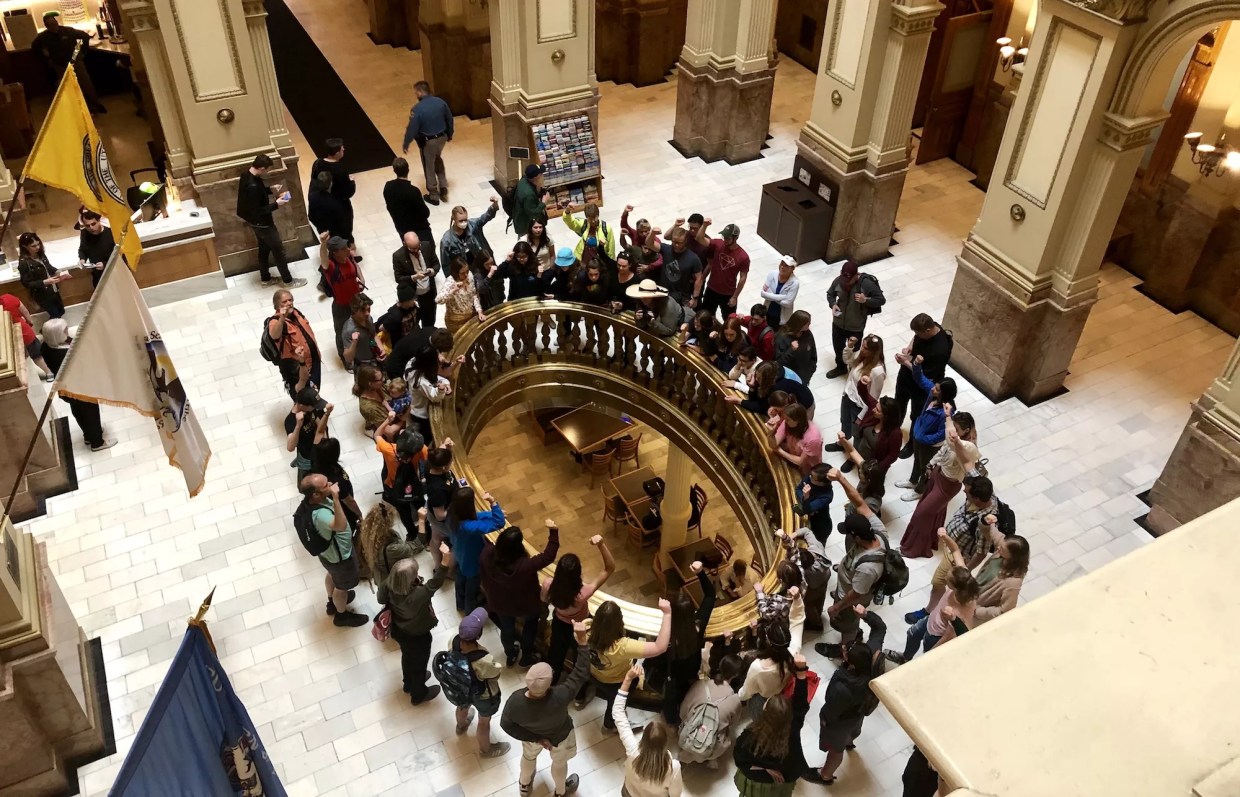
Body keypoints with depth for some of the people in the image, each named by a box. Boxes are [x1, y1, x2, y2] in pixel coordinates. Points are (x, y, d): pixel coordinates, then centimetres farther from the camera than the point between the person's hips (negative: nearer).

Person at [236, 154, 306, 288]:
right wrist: (276, 204, -24)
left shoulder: (247, 174, -5)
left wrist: (270, 190, 4)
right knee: (278, 249, 7)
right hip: (261, 223, -10)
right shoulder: (253, 186, -35)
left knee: (264, 248, 23)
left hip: (256, 222, 10)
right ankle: (288, 281, 21)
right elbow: (256, 211, -29)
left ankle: (266, 279, 37)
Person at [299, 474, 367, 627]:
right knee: (342, 586, 21)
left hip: (329, 551, 8)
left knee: (333, 575, 35)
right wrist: (335, 498, -66)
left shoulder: (312, 500, -19)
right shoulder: (320, 514, -47)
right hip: (339, 555, -8)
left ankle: (333, 603, 62)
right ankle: (342, 615, 49)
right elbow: (341, 525, -66)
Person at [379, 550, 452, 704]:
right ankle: (419, 694, 51)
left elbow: (381, 599, -7)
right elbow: (434, 584, -47)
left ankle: (409, 684, 63)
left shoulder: (390, 585, -26)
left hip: (398, 630, 6)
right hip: (417, 636, -6)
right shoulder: (416, 596, -46)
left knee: (407, 657, 34)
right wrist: (446, 561, -57)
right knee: (419, 663, 24)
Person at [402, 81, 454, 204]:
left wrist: (405, 145, -5)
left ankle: (434, 196, 24)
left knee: (429, 168, 12)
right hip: (442, 137, 6)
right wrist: (449, 134, 22)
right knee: (438, 159, 31)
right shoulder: (440, 102, -6)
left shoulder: (417, 109, -24)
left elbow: (412, 129, -19)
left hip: (428, 142, -6)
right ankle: (443, 187, 27)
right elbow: (449, 119, 5)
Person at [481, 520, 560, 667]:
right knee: (531, 622, 31)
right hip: (524, 605, -4)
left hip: (499, 603, 4)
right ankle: (526, 657, 50)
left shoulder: (488, 554, -33)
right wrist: (553, 531, -26)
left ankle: (510, 655, 60)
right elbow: (549, 555, -31)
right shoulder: (525, 566, -44)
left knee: (506, 628, 32)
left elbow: (488, 544, -8)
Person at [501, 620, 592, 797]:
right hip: (559, 736, -2)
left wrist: (536, 739, -13)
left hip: (530, 735, 2)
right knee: (559, 762, 32)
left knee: (529, 756, 36)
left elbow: (506, 724, -21)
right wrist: (582, 642, -36)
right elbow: (581, 673, -36)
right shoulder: (560, 697, -47)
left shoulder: (515, 700, -39)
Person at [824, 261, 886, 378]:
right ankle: (841, 367, 53)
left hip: (856, 326, -4)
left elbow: (881, 300, -16)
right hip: (838, 323, 4)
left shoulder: (867, 284, -26)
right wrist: (833, 304, -16)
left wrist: (866, 300, -33)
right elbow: (830, 293, 5)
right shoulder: (838, 281, -16)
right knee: (837, 346, 25)